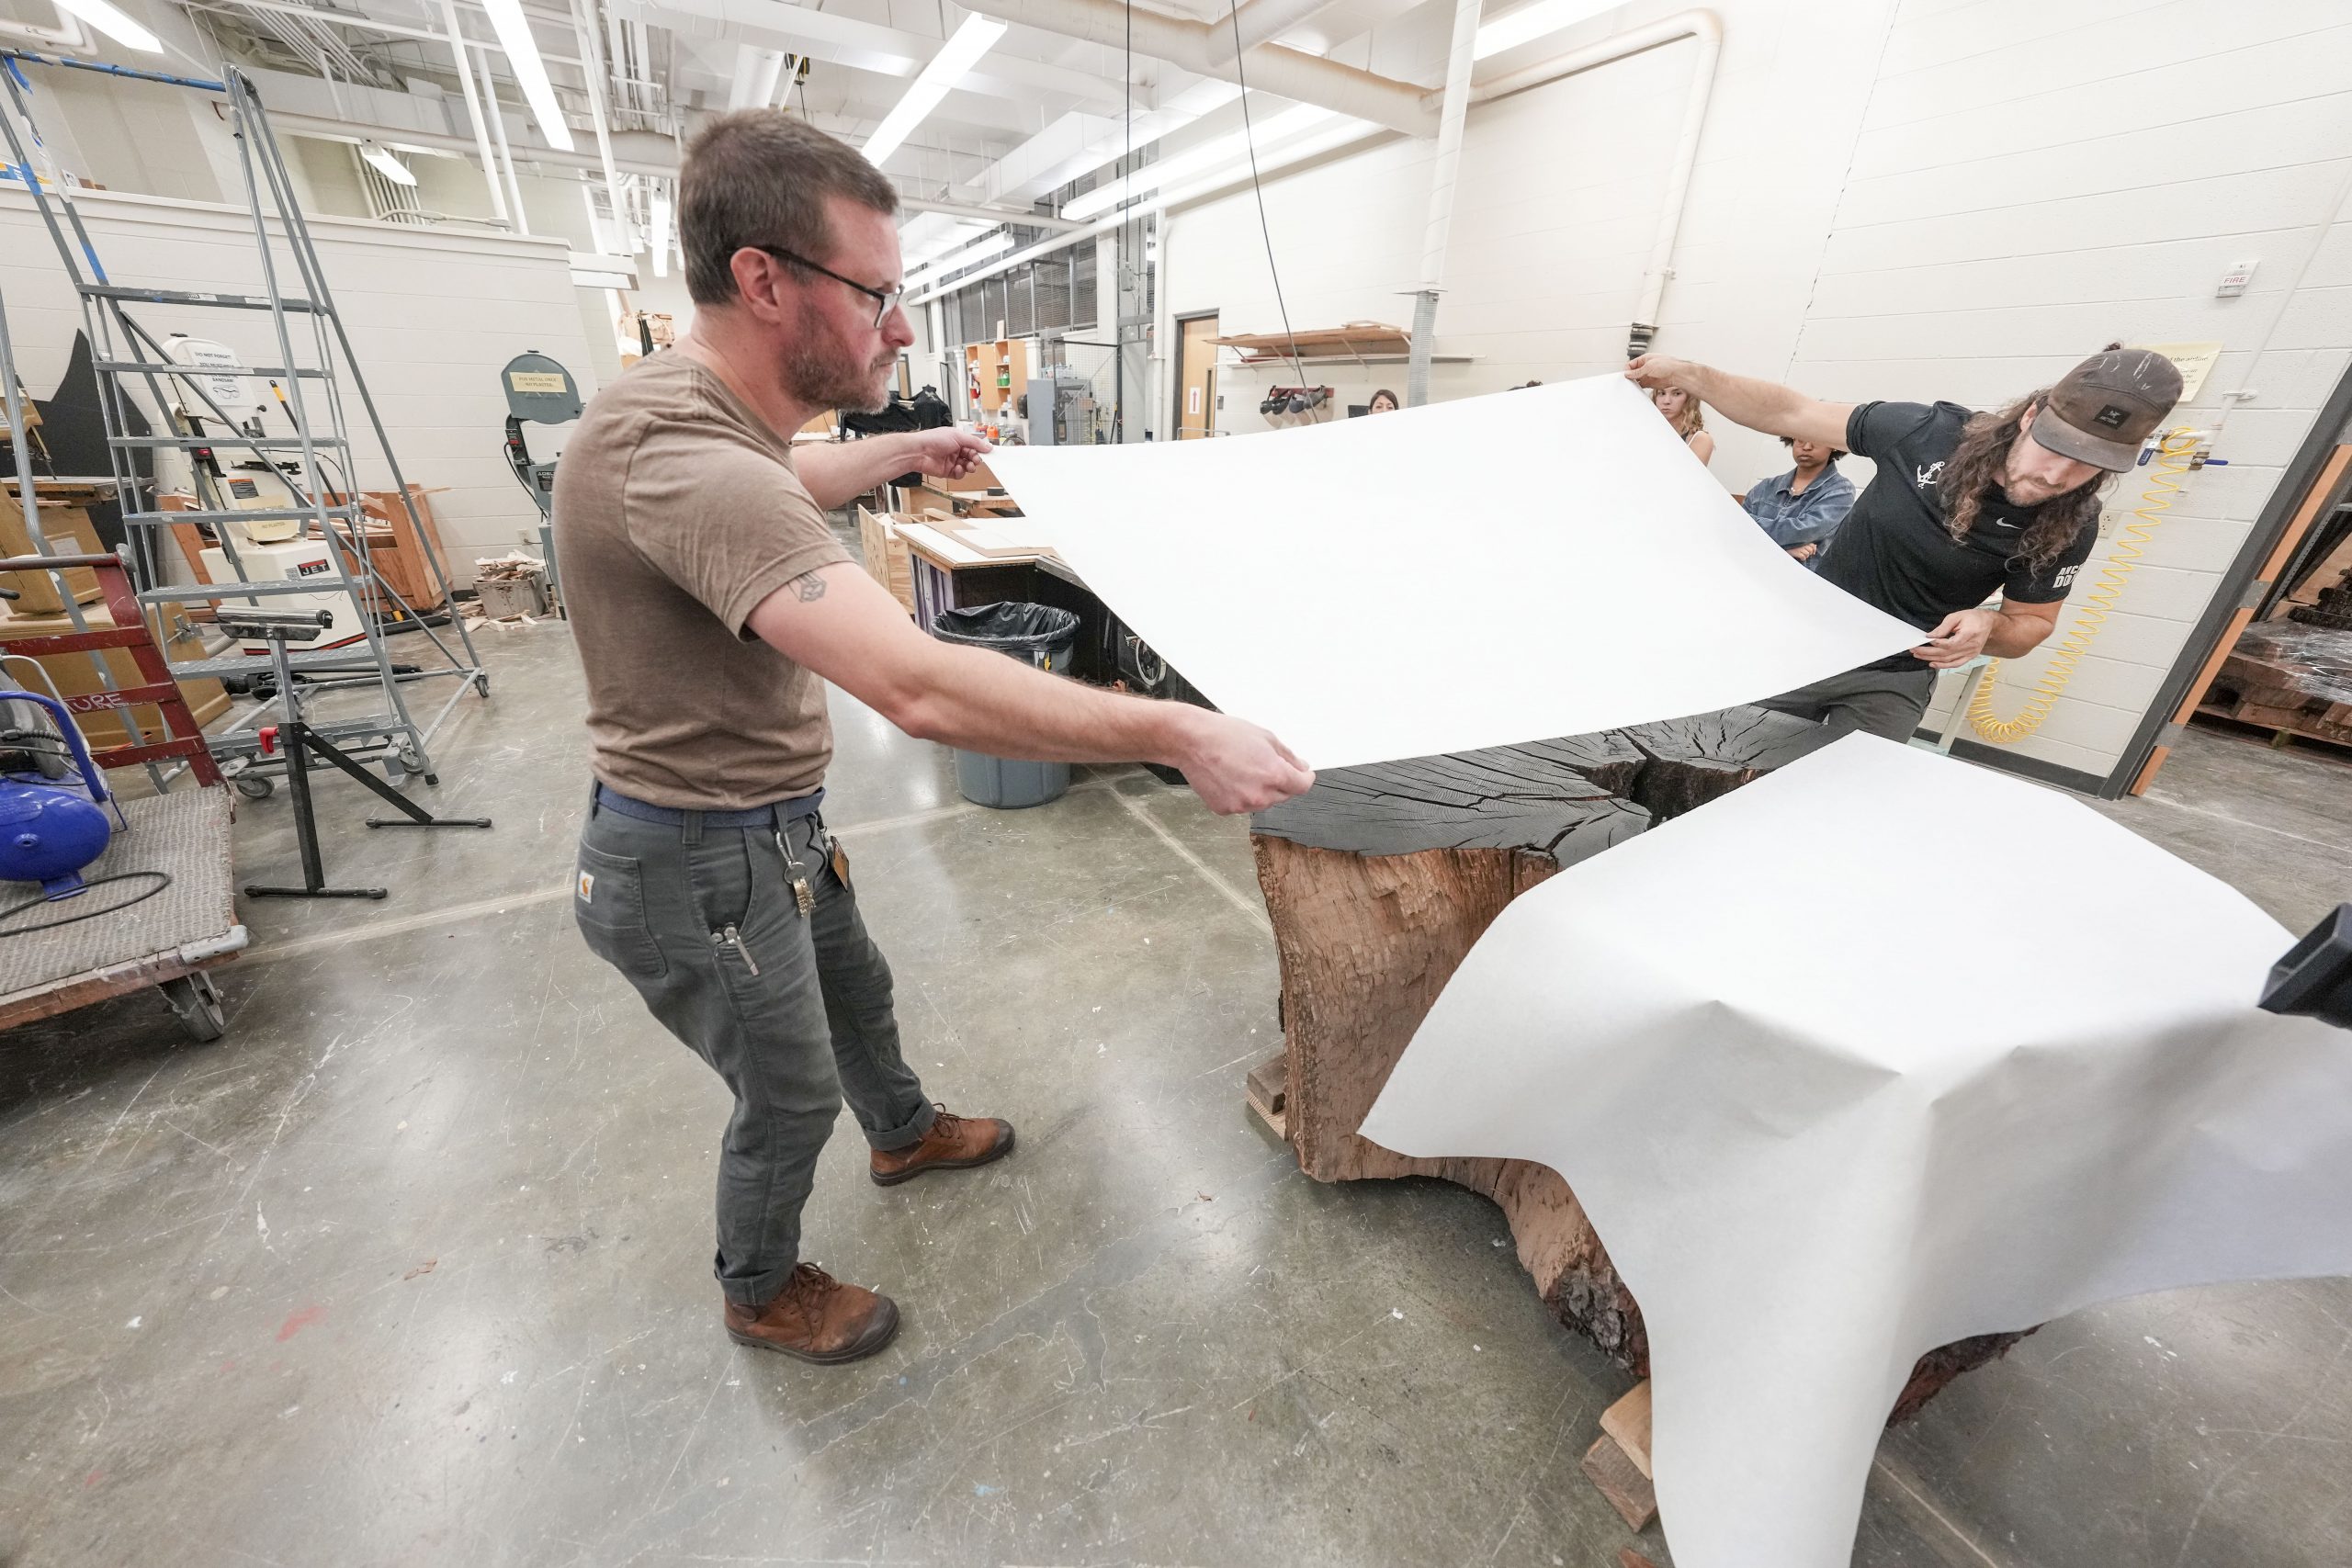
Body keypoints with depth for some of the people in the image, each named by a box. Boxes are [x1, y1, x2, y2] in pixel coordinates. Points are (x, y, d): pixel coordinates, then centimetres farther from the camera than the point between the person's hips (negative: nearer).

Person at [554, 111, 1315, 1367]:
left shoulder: (703, 410, 1)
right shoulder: (687, 459, -33)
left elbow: (785, 484, 26)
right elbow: (920, 688, -45)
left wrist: (908, 450, 33)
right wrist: (1183, 736, -41)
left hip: (773, 824, 9)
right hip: (699, 863, -9)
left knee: (857, 991, 28)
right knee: (792, 1094, 14)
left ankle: (904, 1134, 59)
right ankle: (762, 1293, 47)